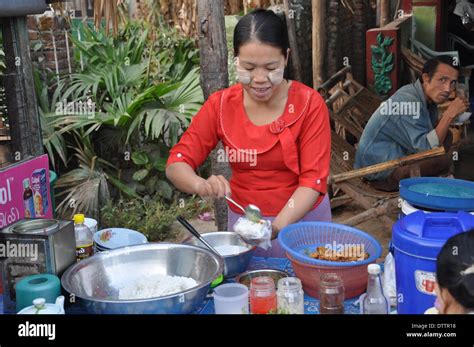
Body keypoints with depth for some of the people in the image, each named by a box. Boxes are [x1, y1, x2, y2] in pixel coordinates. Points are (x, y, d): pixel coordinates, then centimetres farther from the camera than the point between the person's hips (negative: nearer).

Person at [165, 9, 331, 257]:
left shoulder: (309, 103, -14)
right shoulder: (221, 104, -8)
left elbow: (313, 179, -18)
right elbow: (176, 164, -10)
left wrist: (276, 227, -33)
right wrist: (201, 185, -32)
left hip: (302, 220, -1)